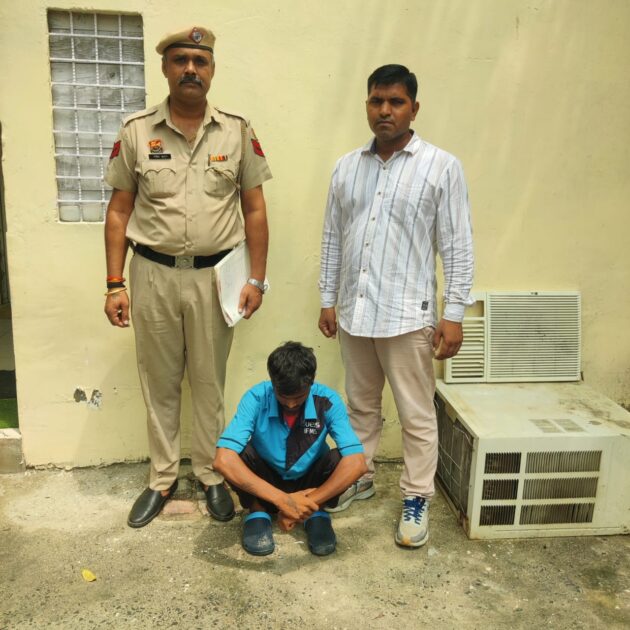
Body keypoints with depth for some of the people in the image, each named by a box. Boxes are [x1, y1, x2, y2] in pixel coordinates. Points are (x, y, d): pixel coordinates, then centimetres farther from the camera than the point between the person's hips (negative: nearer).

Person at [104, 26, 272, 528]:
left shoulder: (237, 131, 0)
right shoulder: (136, 131, 1)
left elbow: (254, 210, 3)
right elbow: (119, 211, 3)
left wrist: (257, 279, -2)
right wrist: (115, 285, -1)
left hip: (214, 275, 0)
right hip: (153, 274, 1)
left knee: (209, 382, 10)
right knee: (159, 383, 11)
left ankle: (212, 476, 27)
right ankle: (163, 478, 28)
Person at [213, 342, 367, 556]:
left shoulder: (327, 401, -24)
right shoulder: (256, 398, -27)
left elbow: (357, 463, -33)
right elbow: (223, 461, -39)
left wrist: (310, 503, -39)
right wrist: (282, 500, -45)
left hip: (308, 481, 1)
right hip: (265, 481, 0)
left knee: (342, 459, -29)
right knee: (237, 455, -31)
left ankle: (316, 513, -2)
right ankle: (258, 511, -3)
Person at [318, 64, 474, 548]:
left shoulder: (441, 167, -5)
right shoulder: (347, 167, 8)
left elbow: (457, 246, -6)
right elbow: (333, 238, 12)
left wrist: (454, 314, -10)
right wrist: (328, 300, 10)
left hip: (408, 315, -4)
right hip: (354, 312, 5)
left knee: (417, 415, 5)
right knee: (361, 405, 19)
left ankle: (417, 499, 21)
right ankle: (359, 477, 36)